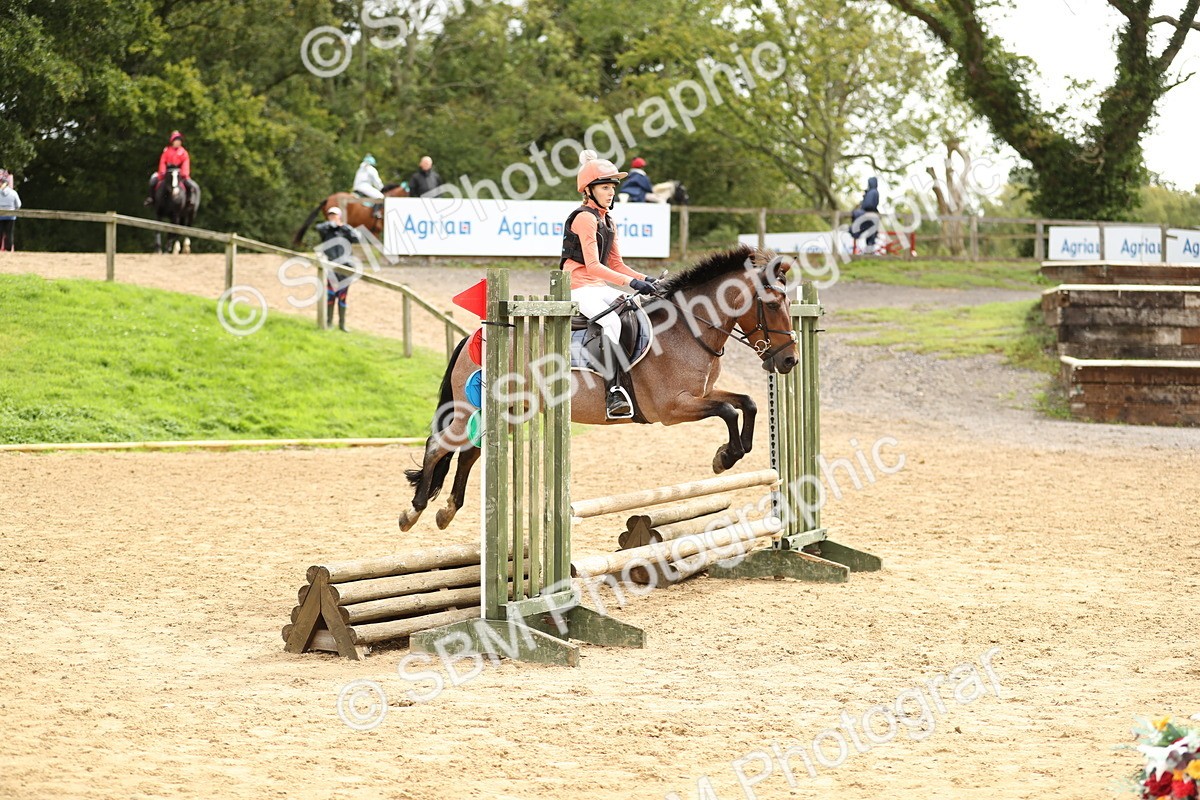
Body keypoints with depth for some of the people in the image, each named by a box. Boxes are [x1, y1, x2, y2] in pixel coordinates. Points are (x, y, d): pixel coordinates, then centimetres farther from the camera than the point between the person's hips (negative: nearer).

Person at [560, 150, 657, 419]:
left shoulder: (607, 221, 18)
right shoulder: (585, 218, -11)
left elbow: (616, 264, 17)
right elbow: (592, 265, -19)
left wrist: (644, 280, 0)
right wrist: (631, 282, -26)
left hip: (599, 287, 9)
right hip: (579, 288, -9)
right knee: (611, 321, -32)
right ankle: (613, 393, -37)